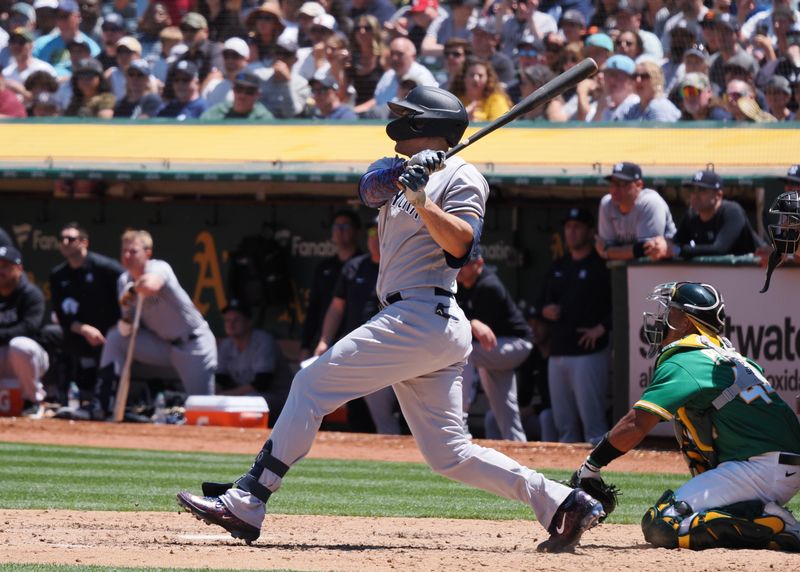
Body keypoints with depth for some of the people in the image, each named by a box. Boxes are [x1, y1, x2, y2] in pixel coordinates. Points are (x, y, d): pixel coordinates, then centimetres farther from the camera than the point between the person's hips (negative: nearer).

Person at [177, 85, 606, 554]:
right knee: (449, 453, 6)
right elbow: (370, 188, 3)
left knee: (313, 385, -10)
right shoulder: (406, 173, 24)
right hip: (422, 326, 9)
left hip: (423, 317, -9)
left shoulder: (462, 176, -2)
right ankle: (561, 503, 2)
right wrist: (406, 173, -15)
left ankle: (247, 502, -12)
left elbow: (460, 243, -17)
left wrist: (421, 198, -28)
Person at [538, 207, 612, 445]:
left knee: (592, 419, -14)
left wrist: (602, 328, -17)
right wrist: (545, 310, 3)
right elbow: (541, 302, 26)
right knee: (563, 423, 9)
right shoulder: (558, 267, 19)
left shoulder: (602, 265, -3)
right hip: (558, 352, 8)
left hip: (589, 353, -8)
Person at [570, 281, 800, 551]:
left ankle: (769, 524, -17)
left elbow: (636, 424, -14)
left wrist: (591, 466, -6)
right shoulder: (726, 356, 22)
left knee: (660, 525, -12)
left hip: (761, 467, -9)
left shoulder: (682, 364, -6)